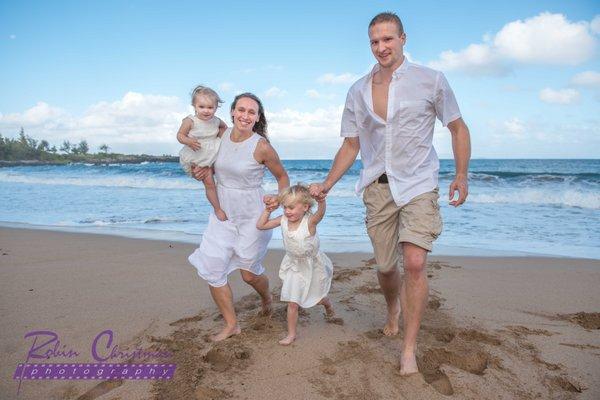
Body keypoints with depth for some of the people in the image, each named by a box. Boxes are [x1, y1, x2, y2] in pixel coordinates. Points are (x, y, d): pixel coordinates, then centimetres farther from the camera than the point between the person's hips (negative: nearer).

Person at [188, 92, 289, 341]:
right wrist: (204, 170, -4)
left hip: (251, 216, -5)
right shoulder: (222, 134, -3)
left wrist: (280, 198, -20)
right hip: (223, 213, 5)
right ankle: (231, 324, 18)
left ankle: (267, 297, 45)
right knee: (211, 269, 0)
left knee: (249, 273, 8)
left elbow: (282, 176, -2)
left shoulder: (262, 147, -17)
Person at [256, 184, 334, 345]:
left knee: (317, 298, 21)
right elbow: (260, 225, -6)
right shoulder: (283, 220, -14)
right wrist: (268, 210, -16)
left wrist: (321, 199, -72)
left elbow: (321, 212, -52)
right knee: (292, 302, 1)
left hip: (313, 265, -3)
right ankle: (291, 334, 16)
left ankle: (327, 304, 57)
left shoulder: (309, 221, -29)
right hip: (294, 266, 3)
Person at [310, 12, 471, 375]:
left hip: (418, 185, -3)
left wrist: (461, 175, -6)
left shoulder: (431, 80, -2)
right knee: (385, 266, 10)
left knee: (414, 262, -18)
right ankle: (394, 309, 44)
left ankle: (410, 348, -1)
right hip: (378, 187, 3)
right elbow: (351, 145, 11)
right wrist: (326, 185, 5)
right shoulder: (358, 91, 7)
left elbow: (458, 128, 5)